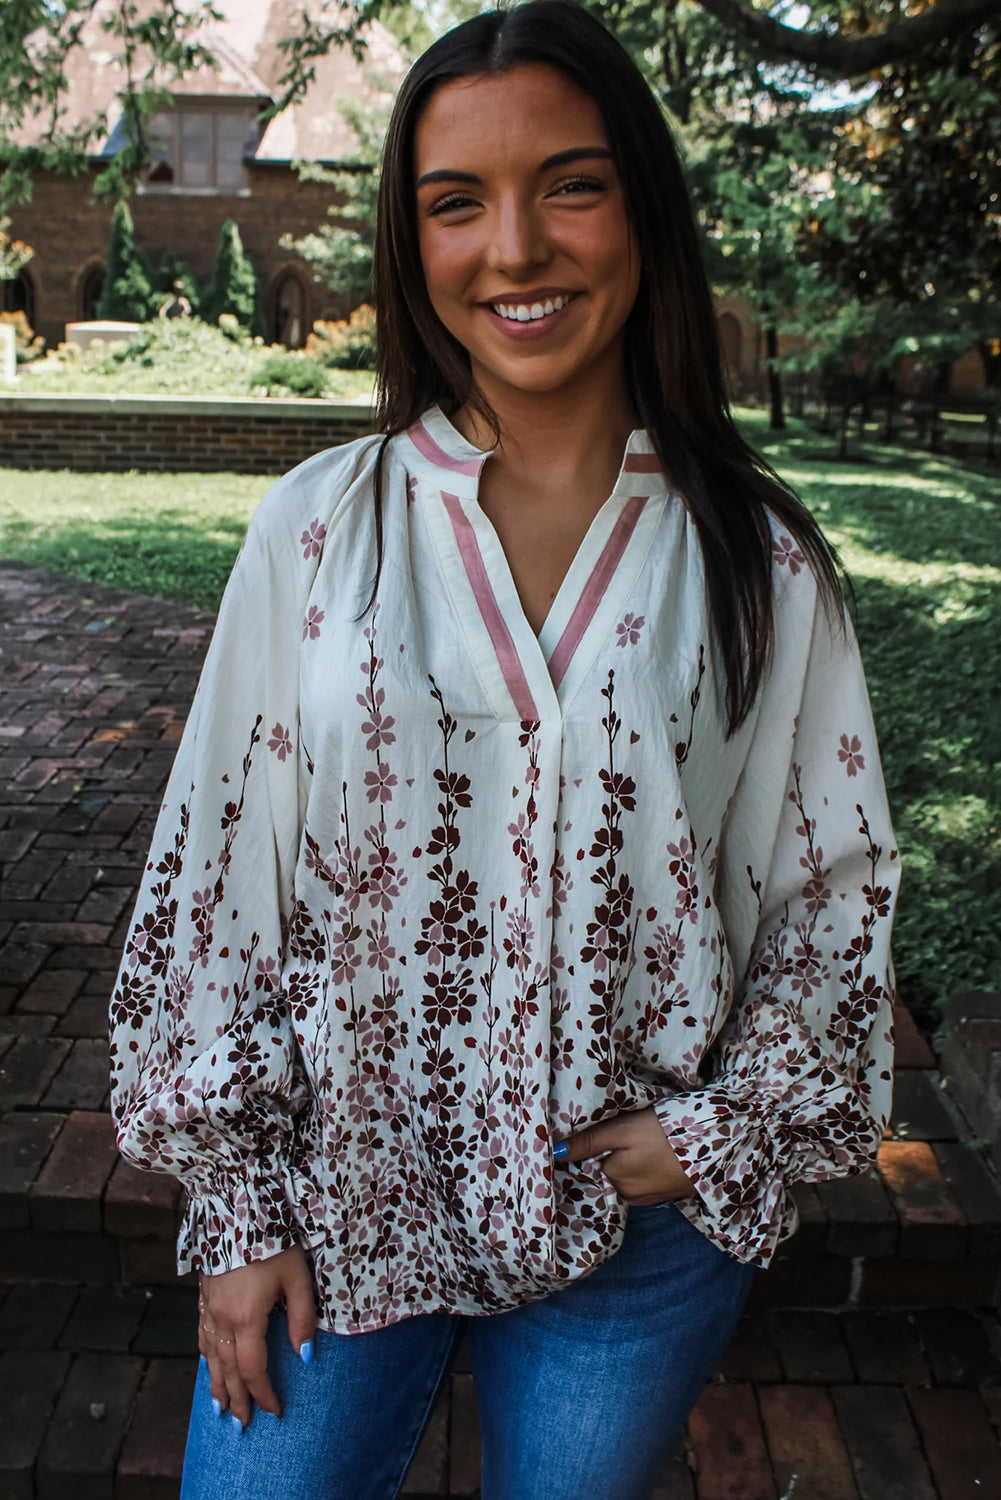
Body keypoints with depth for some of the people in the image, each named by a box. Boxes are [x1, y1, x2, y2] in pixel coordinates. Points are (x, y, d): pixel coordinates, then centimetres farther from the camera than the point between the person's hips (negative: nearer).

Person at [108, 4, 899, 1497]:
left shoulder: (760, 561, -6)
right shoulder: (318, 525, -7)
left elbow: (839, 885, 3)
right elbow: (215, 872, -3)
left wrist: (724, 1128, -5)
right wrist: (237, 1206, -2)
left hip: (639, 1235, 1)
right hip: (340, 1196, 0)